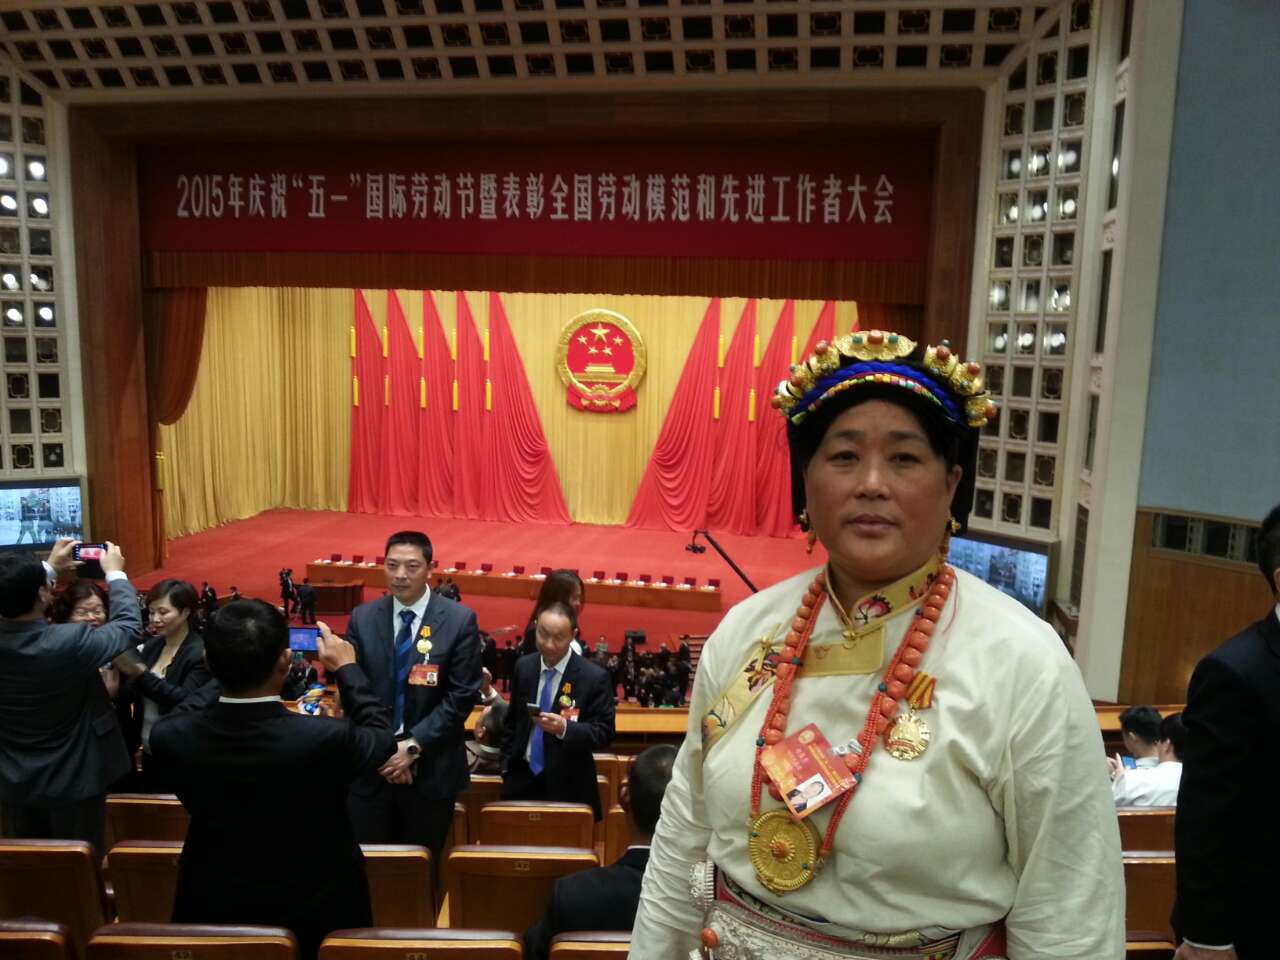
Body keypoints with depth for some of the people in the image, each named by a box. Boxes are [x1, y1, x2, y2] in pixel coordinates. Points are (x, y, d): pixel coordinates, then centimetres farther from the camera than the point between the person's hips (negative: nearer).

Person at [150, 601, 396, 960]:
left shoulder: (170, 736, -24)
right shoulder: (327, 739, -33)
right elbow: (382, 737, -9)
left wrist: (230, 667, 7)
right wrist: (347, 668, 1)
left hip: (213, 915, 2)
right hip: (319, 917, -2)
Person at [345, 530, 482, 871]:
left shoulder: (459, 620, -8)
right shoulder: (362, 618, 1)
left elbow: (463, 695, -10)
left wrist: (414, 746, -15)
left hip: (432, 766, -2)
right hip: (371, 764, 2)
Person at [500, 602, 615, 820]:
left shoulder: (594, 677, -12)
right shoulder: (523, 667, 3)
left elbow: (605, 733, -13)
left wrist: (565, 728, -28)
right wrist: (507, 765, 8)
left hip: (567, 786, -3)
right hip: (522, 777, 4)